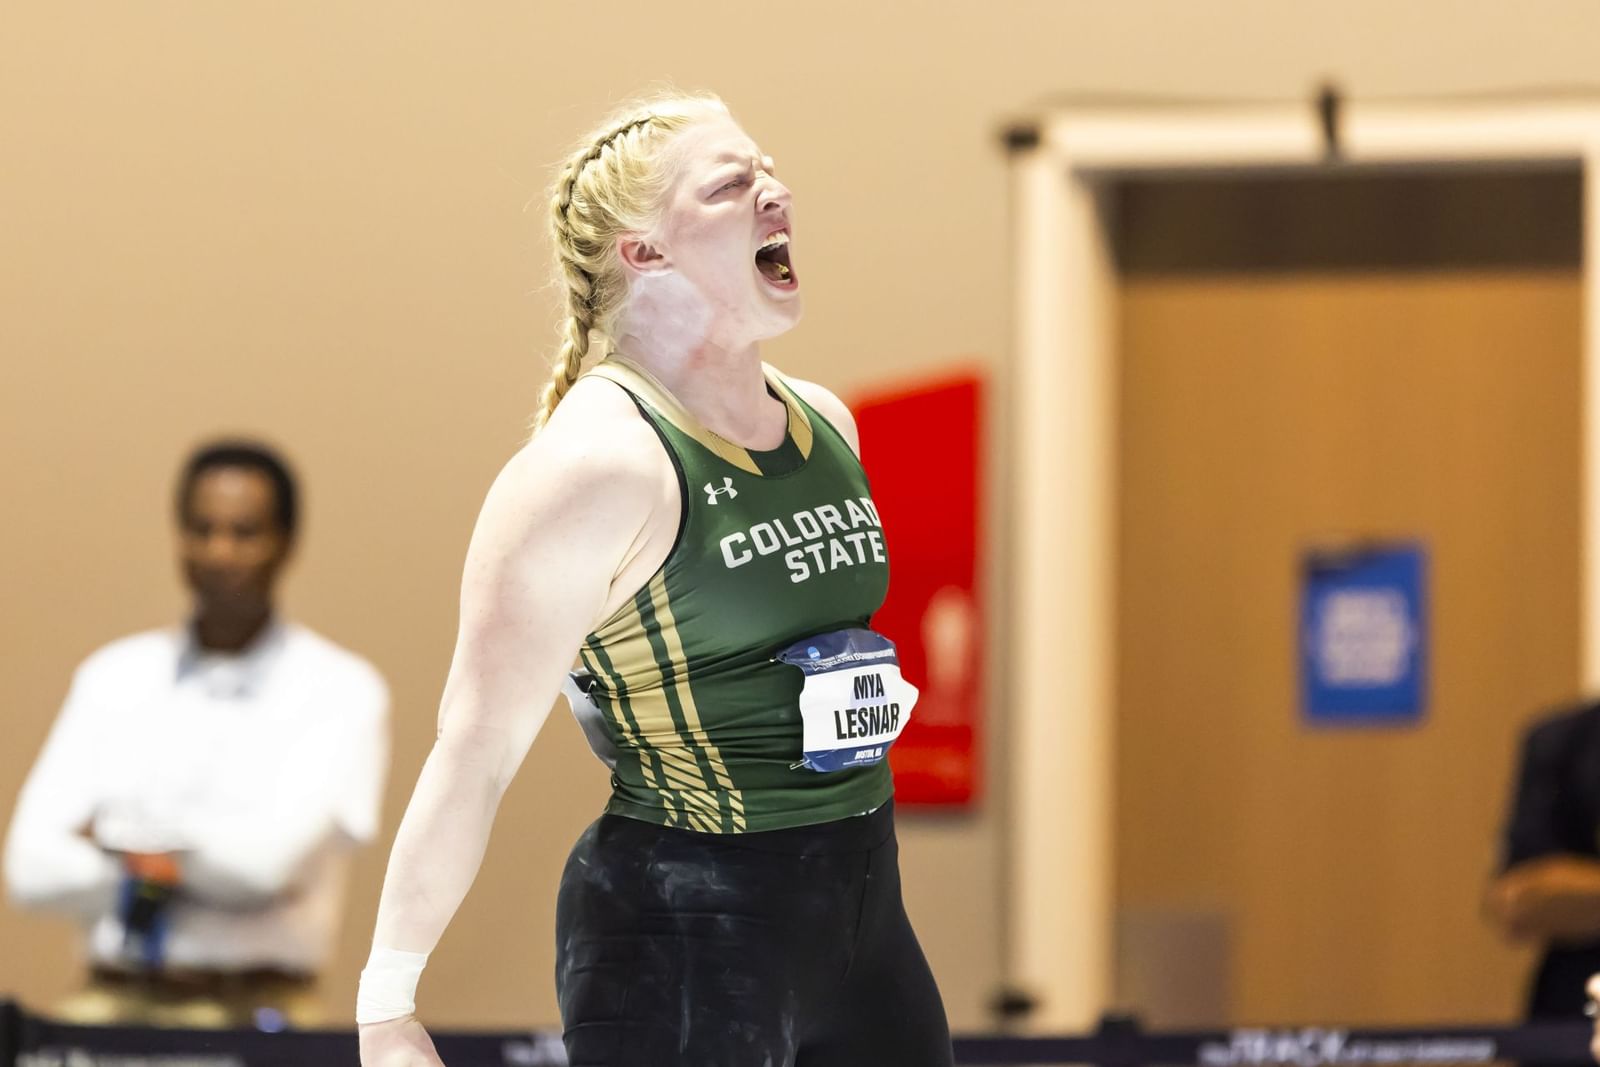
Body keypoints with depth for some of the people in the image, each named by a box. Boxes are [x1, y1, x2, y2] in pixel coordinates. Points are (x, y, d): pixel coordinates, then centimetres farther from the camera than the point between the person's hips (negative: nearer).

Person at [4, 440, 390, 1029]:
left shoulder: (342, 691, 1)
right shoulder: (113, 677, 11)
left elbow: (269, 858, -11)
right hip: (114, 1000, 3)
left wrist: (113, 829, -1)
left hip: (254, 1010, -3)